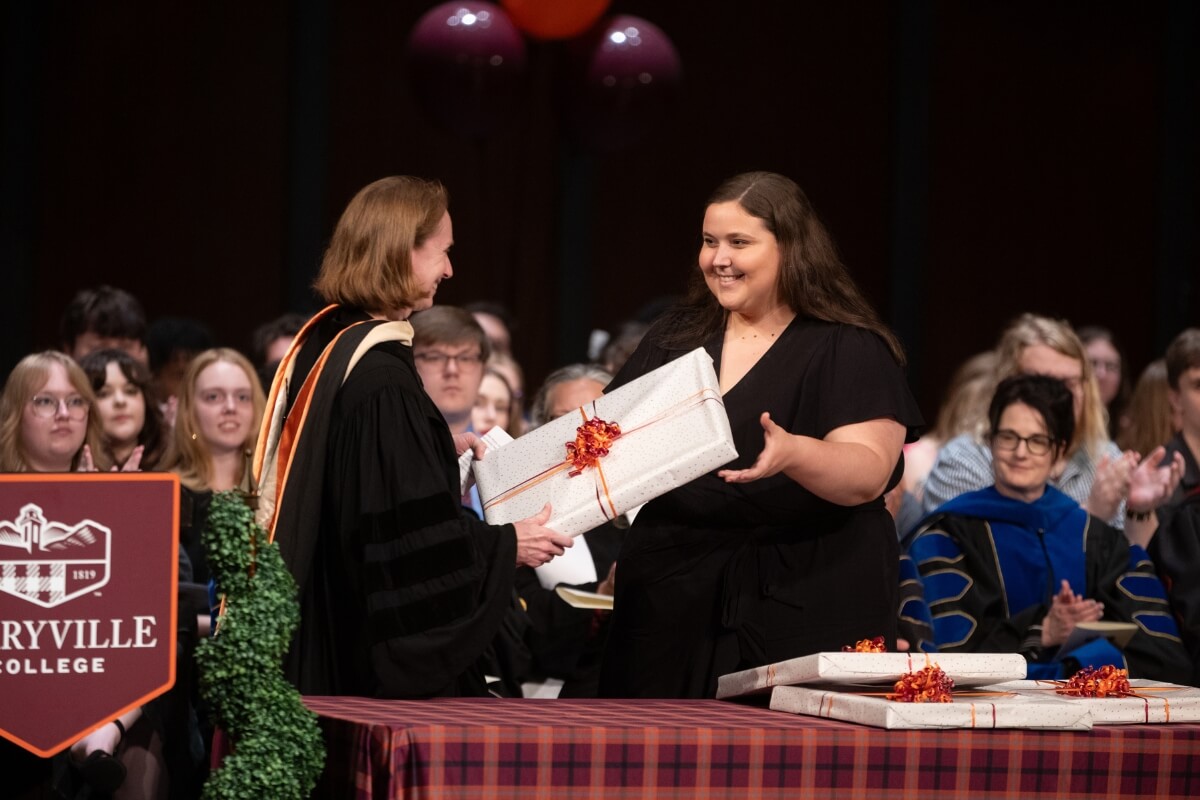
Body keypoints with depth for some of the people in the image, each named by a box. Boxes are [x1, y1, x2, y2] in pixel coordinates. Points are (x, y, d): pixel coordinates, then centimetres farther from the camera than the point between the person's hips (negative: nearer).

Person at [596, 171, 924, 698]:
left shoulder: (850, 350, -2)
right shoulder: (674, 338, 14)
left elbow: (868, 474, -14)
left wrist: (791, 453, -33)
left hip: (805, 605, -4)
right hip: (673, 599, 4)